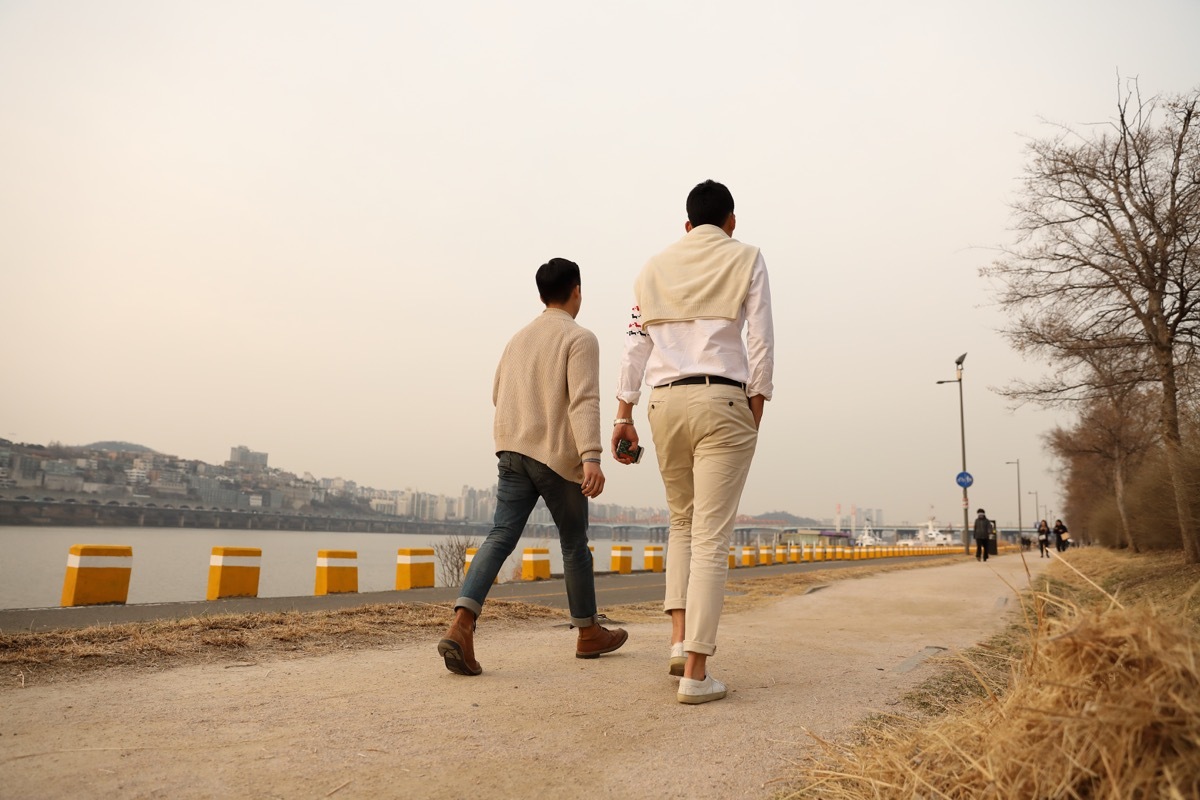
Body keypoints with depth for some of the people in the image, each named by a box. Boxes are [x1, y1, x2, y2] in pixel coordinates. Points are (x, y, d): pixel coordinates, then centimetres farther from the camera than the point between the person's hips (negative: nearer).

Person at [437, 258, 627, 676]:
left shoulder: (519, 337, 15)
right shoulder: (579, 338, -6)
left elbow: (497, 394, 21)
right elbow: (584, 401, -20)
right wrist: (591, 457, -27)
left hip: (513, 451, 5)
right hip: (558, 456, -5)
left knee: (501, 536, -1)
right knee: (574, 544, 10)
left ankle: (461, 626, -18)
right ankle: (589, 633, 26)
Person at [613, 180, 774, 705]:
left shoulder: (655, 266, 15)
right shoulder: (746, 258, 8)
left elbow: (636, 344, 10)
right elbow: (761, 342, 1)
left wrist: (623, 415, 11)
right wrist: (755, 412, 6)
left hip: (665, 402, 4)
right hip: (722, 401, -3)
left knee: (682, 522, 20)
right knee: (711, 537, -3)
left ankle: (680, 639, 11)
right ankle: (695, 672, -2)